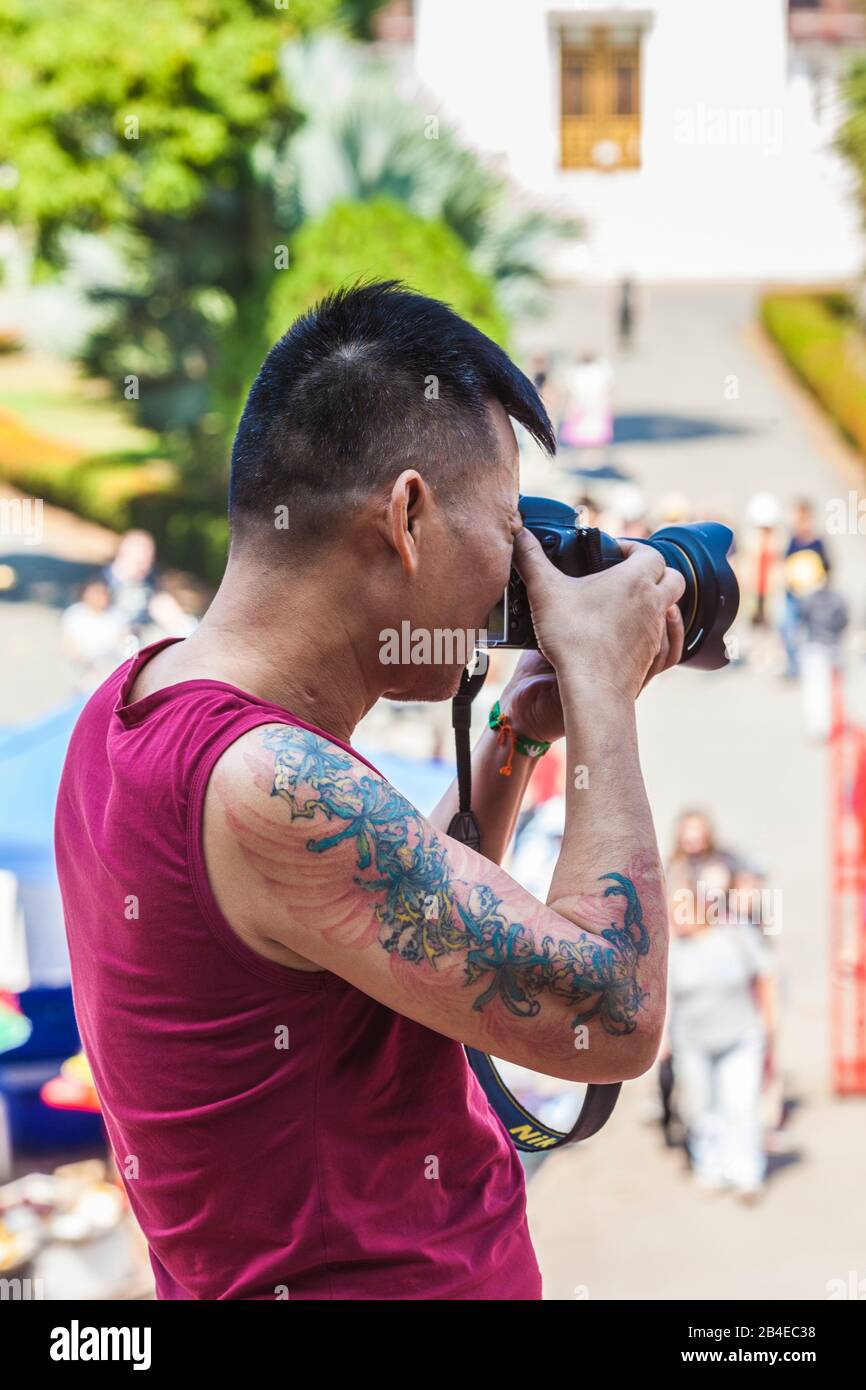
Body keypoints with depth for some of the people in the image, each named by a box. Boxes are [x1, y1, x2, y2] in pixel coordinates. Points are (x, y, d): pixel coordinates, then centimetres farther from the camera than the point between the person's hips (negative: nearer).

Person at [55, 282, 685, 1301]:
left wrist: (520, 732, 7)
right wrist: (602, 686, -16)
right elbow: (612, 1017, -24)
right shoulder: (270, 787, -27)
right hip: (391, 1276, -9)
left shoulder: (133, 702, 2)